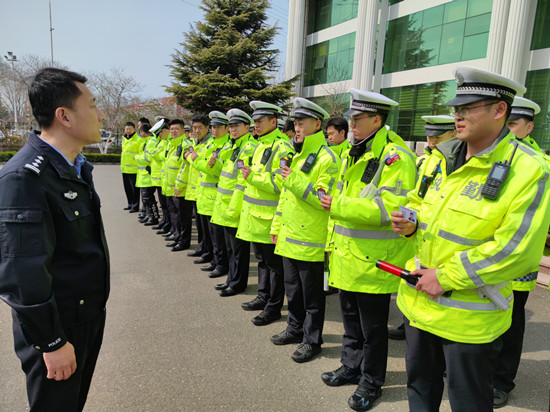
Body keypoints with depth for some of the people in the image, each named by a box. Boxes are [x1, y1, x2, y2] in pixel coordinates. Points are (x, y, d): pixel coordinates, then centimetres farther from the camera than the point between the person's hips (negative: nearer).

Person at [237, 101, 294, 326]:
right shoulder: (261, 145, 15)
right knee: (262, 260, 20)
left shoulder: (282, 147, -16)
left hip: (269, 216, -10)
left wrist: (253, 178, -25)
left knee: (274, 264, 2)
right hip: (256, 215, 10)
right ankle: (263, 297, 35)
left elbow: (280, 184, -23)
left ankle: (274, 307, 14)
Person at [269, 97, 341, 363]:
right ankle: (295, 328, 36)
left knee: (312, 294, 5)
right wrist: (276, 225, 18)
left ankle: (311, 339, 20)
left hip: (310, 240, -8)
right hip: (289, 237, 8)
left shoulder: (327, 158, -13)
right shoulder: (296, 155, 15)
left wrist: (296, 182, -25)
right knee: (293, 288, 20)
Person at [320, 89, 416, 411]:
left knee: (372, 326, 7)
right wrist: (334, 242, 21)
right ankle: (352, 368, 39)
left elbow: (390, 208, -26)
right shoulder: (356, 154, 14)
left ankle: (371, 383, 26)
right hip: (348, 257, 9)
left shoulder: (395, 156, -16)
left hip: (374, 260, -8)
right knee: (351, 319, 21)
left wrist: (339, 207, -25)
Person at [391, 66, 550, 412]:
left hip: (469, 318, -6)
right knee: (420, 384, 24)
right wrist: (410, 223, -7)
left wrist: (447, 278, -20)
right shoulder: (442, 157, 4)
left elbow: (517, 251, -22)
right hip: (420, 301, 6)